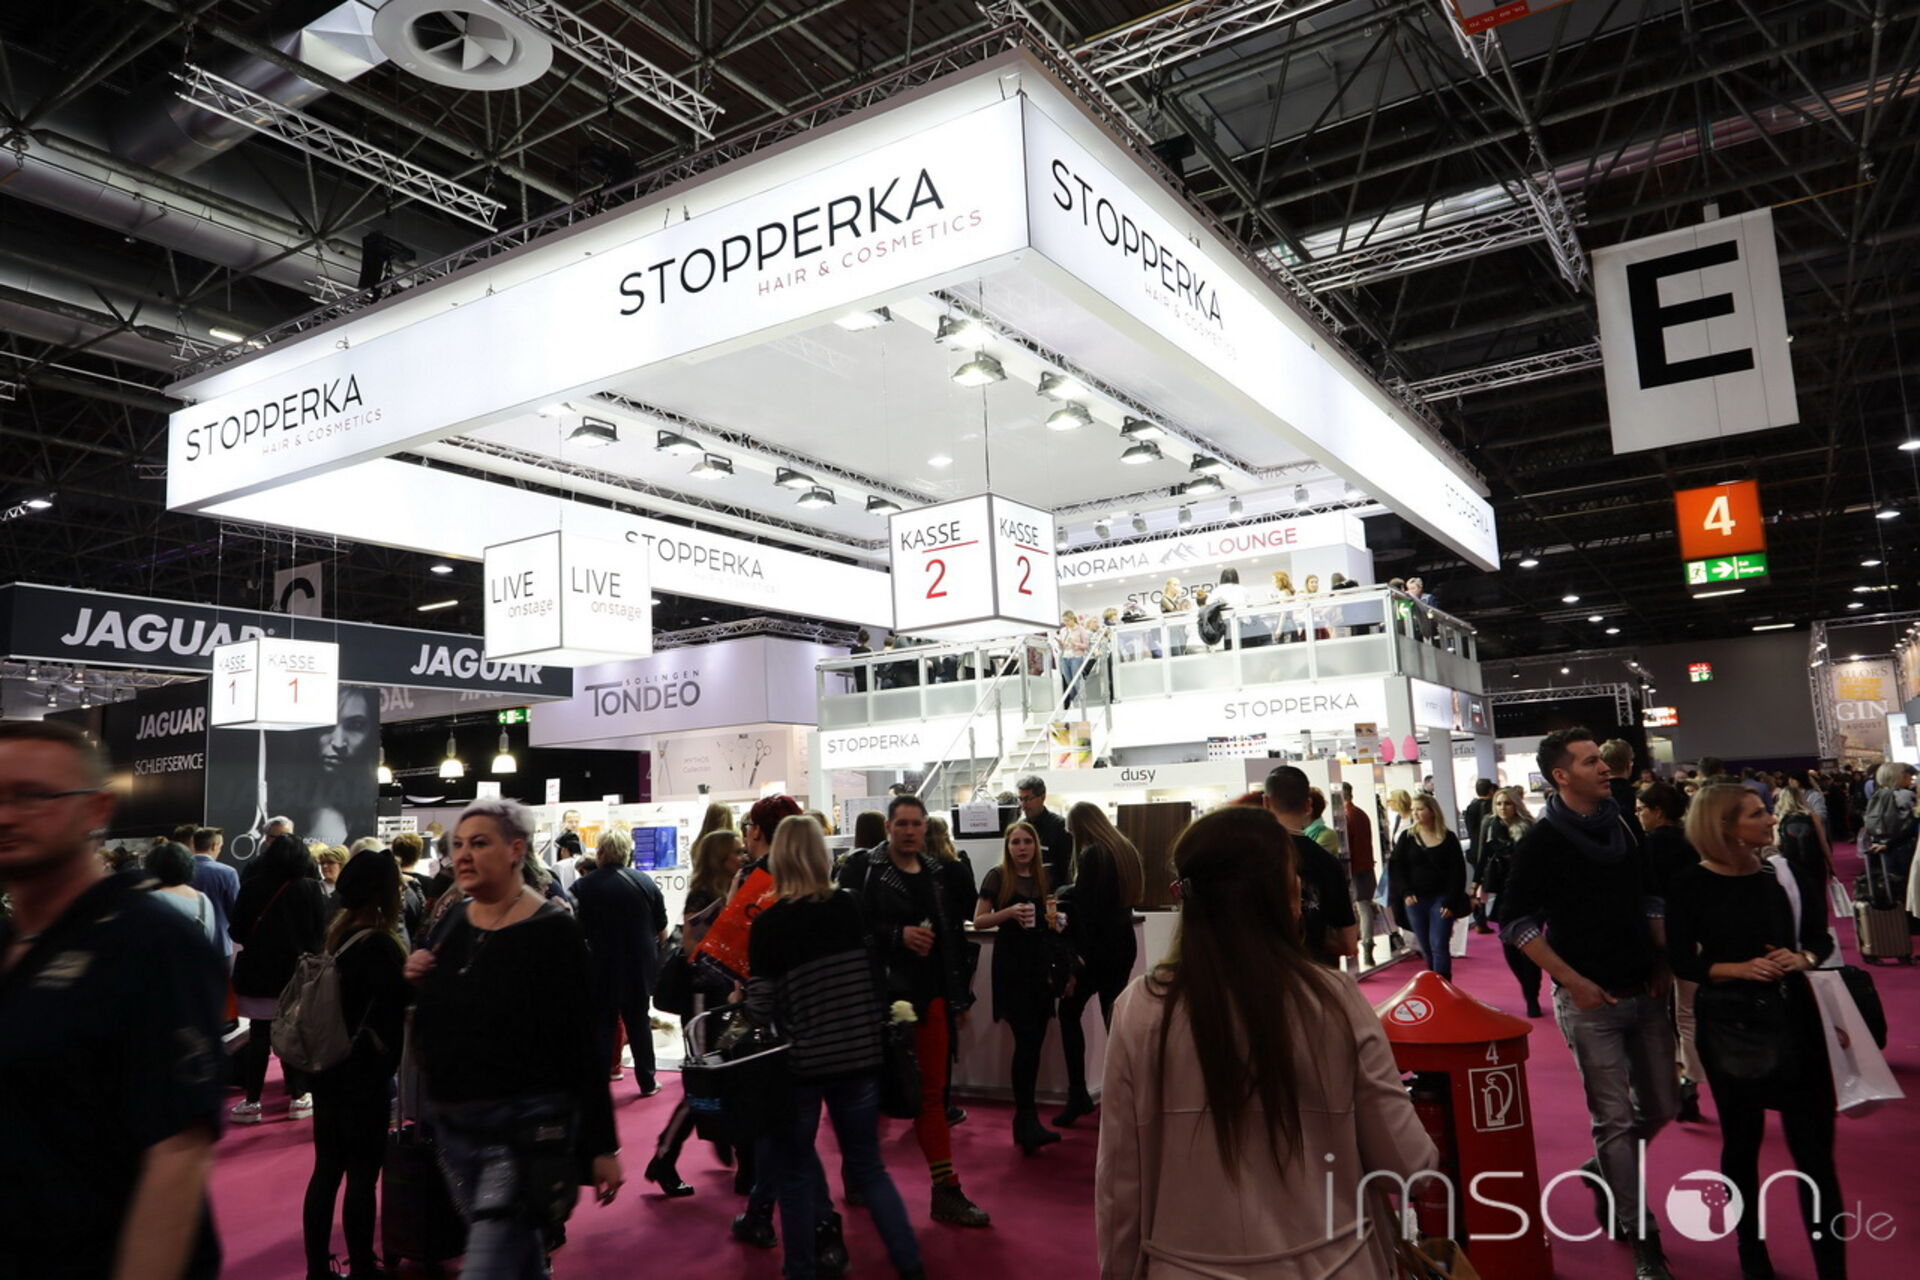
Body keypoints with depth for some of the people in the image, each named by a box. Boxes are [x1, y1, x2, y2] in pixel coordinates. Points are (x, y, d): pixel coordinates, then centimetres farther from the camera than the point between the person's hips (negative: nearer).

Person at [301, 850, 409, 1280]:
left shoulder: (336, 932, 4)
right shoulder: (378, 943, -21)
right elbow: (406, 1000, -20)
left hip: (329, 1068, 8)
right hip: (363, 1077, -8)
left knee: (327, 1169, 15)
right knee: (362, 1174, 4)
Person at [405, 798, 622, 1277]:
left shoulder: (552, 931, -14)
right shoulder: (451, 922, 5)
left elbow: (582, 1046, -14)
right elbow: (426, 1025, 18)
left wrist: (602, 1146, -13)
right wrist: (412, 981, -4)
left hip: (524, 1131, -7)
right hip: (453, 1125, 7)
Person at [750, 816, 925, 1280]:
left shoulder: (769, 923, -14)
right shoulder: (851, 907, -3)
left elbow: (761, 1007, -12)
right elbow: (879, 976, 6)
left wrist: (741, 1007, 8)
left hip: (800, 1061, -3)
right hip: (859, 1054, 4)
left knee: (795, 1170, 16)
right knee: (867, 1164, 19)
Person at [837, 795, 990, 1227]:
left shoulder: (937, 874, 9)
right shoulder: (862, 869, -7)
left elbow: (953, 936, 15)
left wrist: (959, 995, 14)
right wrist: (898, 935, -23)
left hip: (930, 995, 5)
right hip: (881, 993, -4)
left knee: (932, 1093, 9)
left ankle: (946, 1191, 14)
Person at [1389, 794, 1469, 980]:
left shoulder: (1448, 838, 1)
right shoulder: (1407, 837, 5)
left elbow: (1458, 872, -1)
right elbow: (1395, 867, 4)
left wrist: (1450, 902, -8)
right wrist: (1405, 893, -8)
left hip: (1441, 899, -2)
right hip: (1415, 900, 2)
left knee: (1439, 946, -8)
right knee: (1426, 948, 7)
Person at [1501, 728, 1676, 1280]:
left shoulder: (1622, 828, 6)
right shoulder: (1543, 841, -11)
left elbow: (1650, 897, 17)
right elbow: (1517, 921, -11)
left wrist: (1663, 963, 5)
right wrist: (1572, 981, -15)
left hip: (1644, 991, 6)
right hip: (1589, 998, -6)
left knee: (1661, 1104, 13)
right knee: (1614, 1117, -1)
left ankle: (1604, 1171, 38)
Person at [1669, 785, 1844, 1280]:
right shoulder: (1690, 885, -9)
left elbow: (1821, 938, 8)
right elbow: (1683, 961, -6)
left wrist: (1801, 959, -13)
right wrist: (1737, 968, -20)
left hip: (1793, 1016, 2)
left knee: (1814, 1145, 2)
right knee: (1741, 1140, 13)